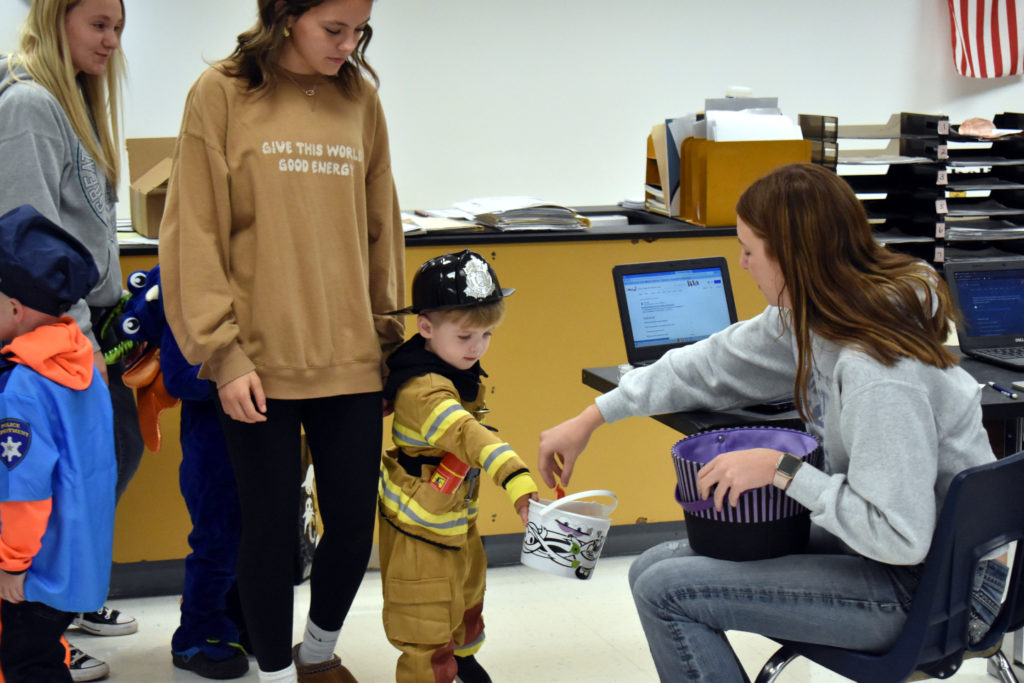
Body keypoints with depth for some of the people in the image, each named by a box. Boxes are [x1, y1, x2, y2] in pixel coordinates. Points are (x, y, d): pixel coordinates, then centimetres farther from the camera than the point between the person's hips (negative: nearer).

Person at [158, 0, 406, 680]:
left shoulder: (359, 97, 8)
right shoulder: (222, 94, -4)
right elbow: (196, 231, -5)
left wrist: (389, 336, 12)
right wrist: (223, 353, -10)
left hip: (350, 357, 4)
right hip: (259, 362, -3)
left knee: (354, 523, 7)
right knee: (272, 527, 5)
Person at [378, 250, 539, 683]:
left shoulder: (462, 374, -1)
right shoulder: (424, 391, -32)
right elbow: (466, 435, -48)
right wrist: (517, 481, -62)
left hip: (457, 518, 10)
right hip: (419, 530, -10)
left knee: (468, 592, 31)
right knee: (428, 622, -4)